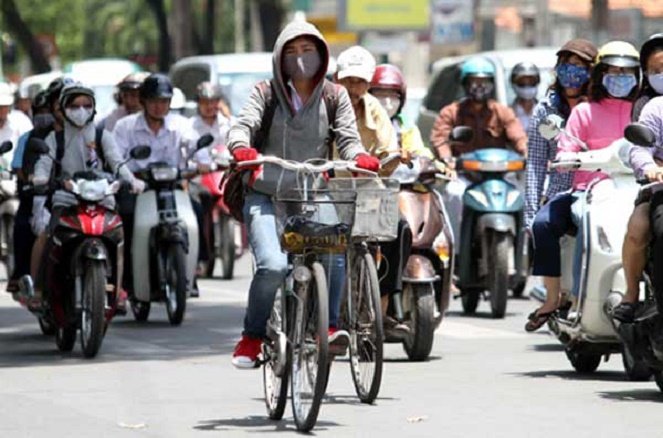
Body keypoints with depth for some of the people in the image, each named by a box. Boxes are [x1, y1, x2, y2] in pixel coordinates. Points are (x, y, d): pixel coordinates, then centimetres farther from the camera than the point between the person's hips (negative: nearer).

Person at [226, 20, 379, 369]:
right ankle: (252, 337, -6)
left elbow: (347, 138, 2)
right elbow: (242, 126, -6)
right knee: (273, 265, -24)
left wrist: (360, 157, -22)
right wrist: (241, 148, -30)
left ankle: (329, 324, -19)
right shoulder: (265, 94, 9)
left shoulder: (334, 97, 12)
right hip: (266, 195, -1)